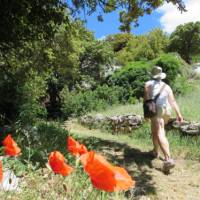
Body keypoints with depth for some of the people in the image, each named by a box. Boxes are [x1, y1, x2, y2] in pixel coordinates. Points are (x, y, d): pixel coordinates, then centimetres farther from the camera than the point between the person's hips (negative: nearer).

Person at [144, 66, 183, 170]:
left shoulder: (148, 84, 7)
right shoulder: (166, 86, 17)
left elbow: (146, 99, -4)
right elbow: (173, 101, 7)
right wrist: (178, 114, 1)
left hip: (156, 110, -6)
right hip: (167, 111, 6)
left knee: (160, 135, -10)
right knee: (155, 131, 26)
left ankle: (168, 159, -21)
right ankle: (155, 151, 41)